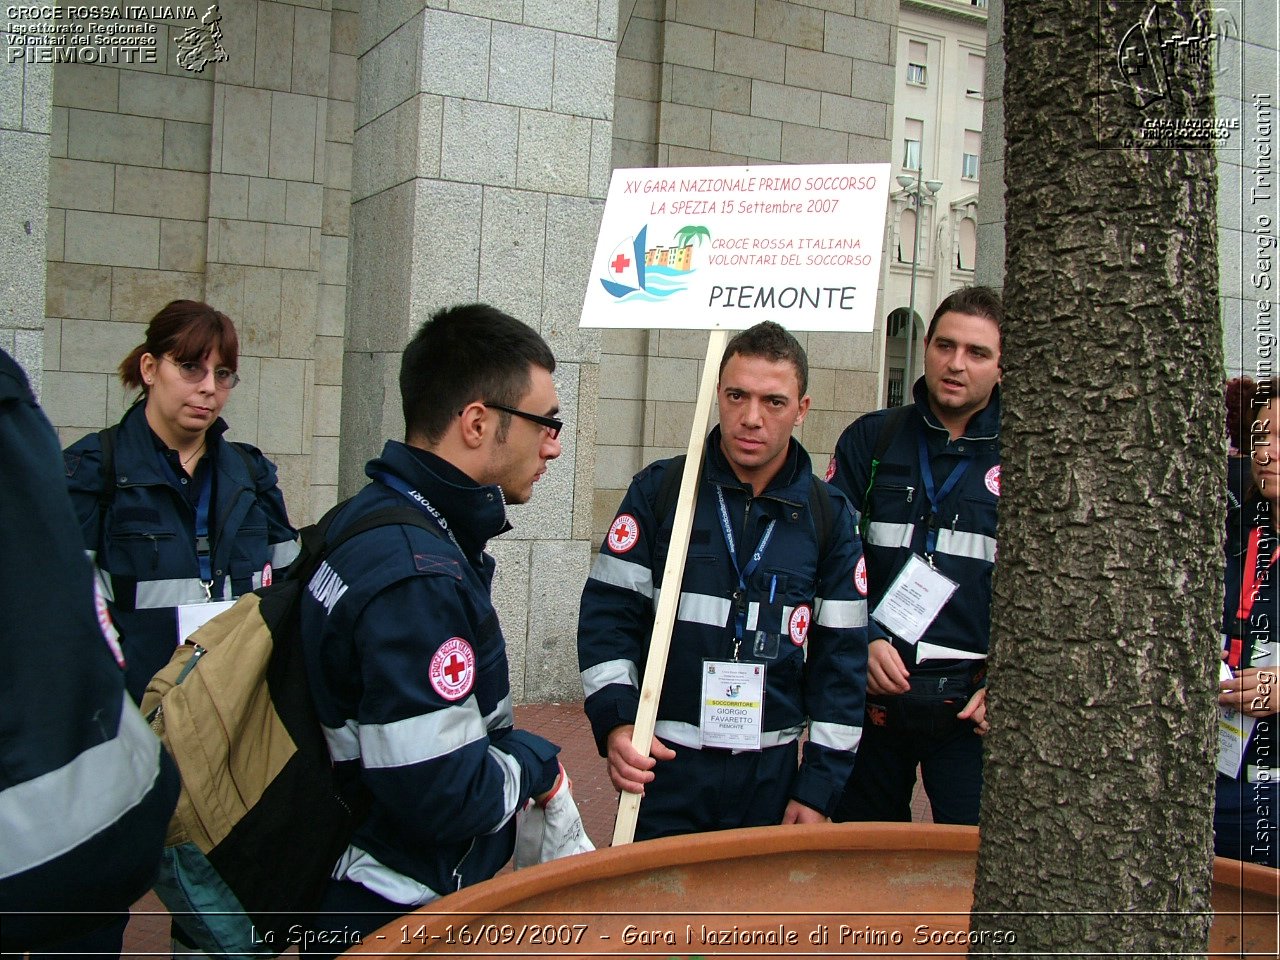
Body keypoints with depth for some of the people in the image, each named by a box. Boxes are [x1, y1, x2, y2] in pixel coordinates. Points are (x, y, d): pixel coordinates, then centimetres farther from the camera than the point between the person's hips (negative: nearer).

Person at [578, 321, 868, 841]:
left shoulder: (829, 516, 1)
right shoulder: (658, 490, -3)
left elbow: (842, 657, 3)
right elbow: (608, 612, -3)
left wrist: (819, 787, 0)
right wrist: (615, 721, -17)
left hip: (771, 774, 2)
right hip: (661, 764, -1)